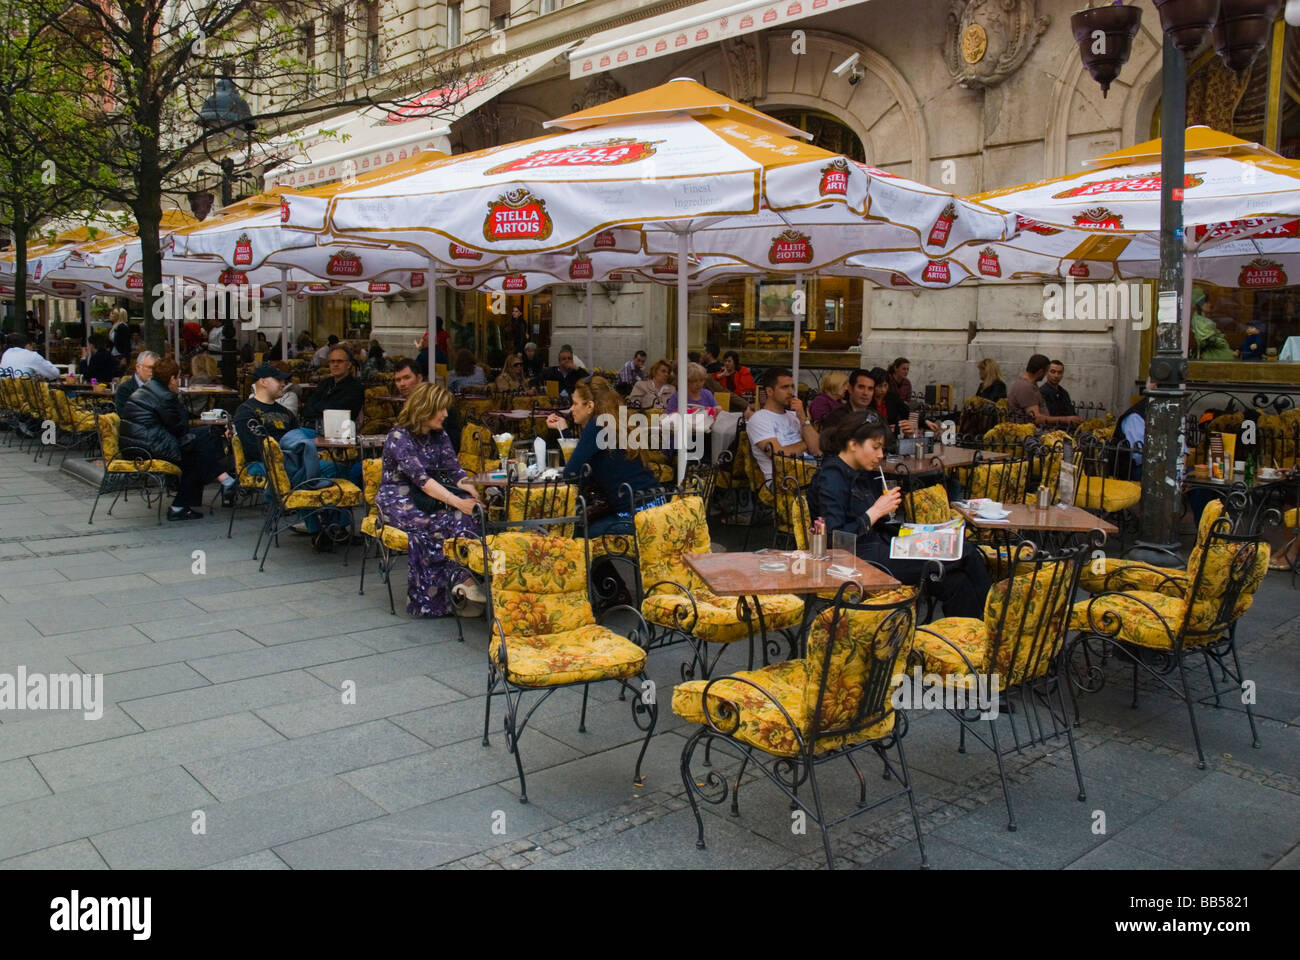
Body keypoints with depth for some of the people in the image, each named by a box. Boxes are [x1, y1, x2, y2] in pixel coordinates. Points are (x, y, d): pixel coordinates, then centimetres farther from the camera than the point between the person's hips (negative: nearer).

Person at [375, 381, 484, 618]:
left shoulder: (439, 435, 9)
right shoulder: (399, 436, -14)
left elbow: (454, 470, -1)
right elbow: (420, 477, -26)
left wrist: (472, 495, -22)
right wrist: (458, 502, -37)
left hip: (428, 497, 6)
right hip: (399, 502, -6)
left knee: (470, 511, -25)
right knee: (449, 520, -32)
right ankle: (466, 580, -26)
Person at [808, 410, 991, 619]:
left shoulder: (860, 474, 14)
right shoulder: (832, 478, -14)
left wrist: (886, 506, 3)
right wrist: (875, 512, -17)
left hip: (880, 549, 9)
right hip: (862, 562, -9)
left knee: (956, 583, -11)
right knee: (967, 554, -7)